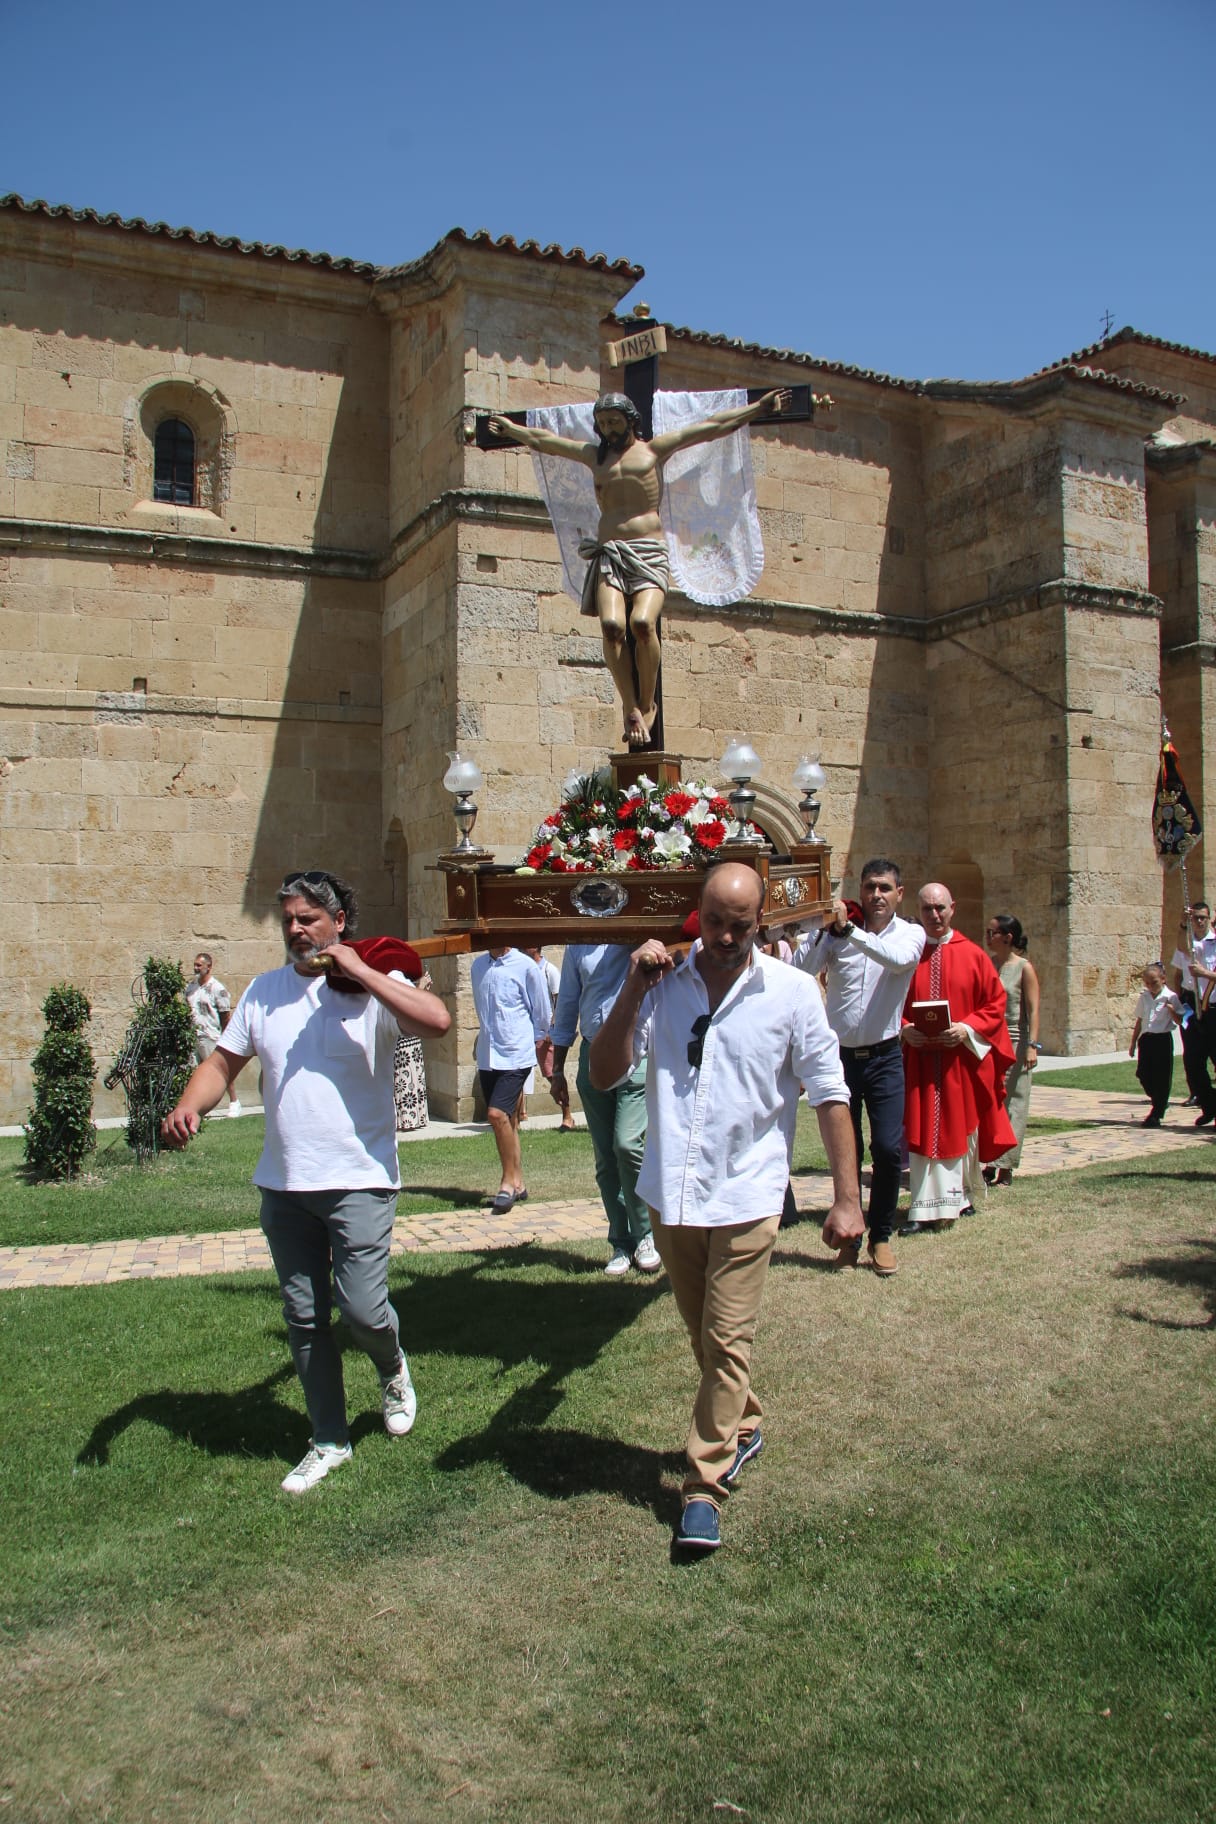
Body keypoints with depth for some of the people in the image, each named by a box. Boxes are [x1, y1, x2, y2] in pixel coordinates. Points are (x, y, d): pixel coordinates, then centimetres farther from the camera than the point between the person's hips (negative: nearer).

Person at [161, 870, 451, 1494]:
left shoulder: (373, 986, -8)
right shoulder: (264, 991, 8)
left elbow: (437, 1020, -25)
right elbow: (224, 1061, 10)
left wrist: (359, 972, -22)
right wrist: (186, 1108, -10)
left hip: (358, 1182, -5)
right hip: (282, 1185, 5)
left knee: (362, 1309, -8)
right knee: (304, 1320, 13)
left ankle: (393, 1371, 29)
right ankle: (329, 1441, 30)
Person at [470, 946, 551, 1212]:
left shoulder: (525, 966, -8)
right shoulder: (478, 965, 8)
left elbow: (542, 1010, 0)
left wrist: (536, 1039, 5)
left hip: (516, 1054, -6)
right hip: (487, 1056, 6)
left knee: (497, 1114, -17)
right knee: (505, 1120, 11)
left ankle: (508, 1182, -3)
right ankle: (517, 1184, 21)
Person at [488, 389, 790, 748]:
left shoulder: (654, 449, 17)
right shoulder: (594, 456, 25)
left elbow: (711, 427, 16)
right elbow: (542, 439, 36)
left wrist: (759, 407, 16)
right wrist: (510, 428, 45)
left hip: (650, 553, -2)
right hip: (609, 555, 2)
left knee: (642, 622, -27)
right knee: (611, 625, -24)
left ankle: (647, 704, -12)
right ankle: (631, 706, -16)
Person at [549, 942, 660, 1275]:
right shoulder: (577, 944, 13)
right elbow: (566, 1005, 17)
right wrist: (557, 1070, 16)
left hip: (637, 1052, -5)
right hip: (593, 1056, 5)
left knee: (627, 1144, -15)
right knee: (605, 1157, 6)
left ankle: (646, 1234, 5)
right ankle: (621, 1243, 18)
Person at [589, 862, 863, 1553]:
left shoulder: (793, 992, -6)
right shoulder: (663, 985, -1)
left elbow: (830, 1095, -4)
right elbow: (606, 1075, -5)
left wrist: (847, 1198, -6)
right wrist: (633, 991, -16)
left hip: (747, 1196, -3)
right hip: (672, 1195, 3)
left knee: (727, 1342, -1)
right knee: (707, 1336, 19)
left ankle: (705, 1484, 13)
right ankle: (744, 1428, 43)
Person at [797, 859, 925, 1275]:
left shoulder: (910, 934, 1)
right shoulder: (836, 933, 1)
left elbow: (898, 959, -23)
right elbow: (799, 972, -12)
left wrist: (849, 929, -27)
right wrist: (824, 930, -22)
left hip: (884, 1057, -1)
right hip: (839, 1055, 1)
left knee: (889, 1149, -5)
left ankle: (881, 1237, 14)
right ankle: (850, 1235, 23)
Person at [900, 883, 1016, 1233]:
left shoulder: (972, 955, 3)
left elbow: (995, 1004, 2)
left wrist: (967, 1030, -12)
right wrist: (905, 1029, -12)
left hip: (963, 1059, 1)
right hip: (919, 1059, 0)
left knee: (961, 1129, 10)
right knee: (924, 1133, -2)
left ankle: (962, 1196, 27)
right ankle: (926, 1209, 1)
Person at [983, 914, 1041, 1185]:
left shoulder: (1024, 967, -5)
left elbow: (1033, 1010, -8)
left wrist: (1032, 1045, -16)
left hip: (1014, 1042, -5)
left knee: (1012, 1102, 1)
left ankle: (1005, 1166, 4)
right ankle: (990, 1163, 10)